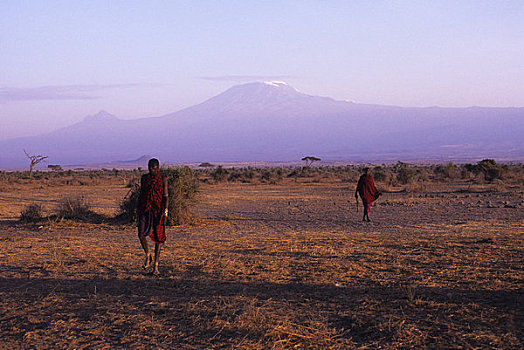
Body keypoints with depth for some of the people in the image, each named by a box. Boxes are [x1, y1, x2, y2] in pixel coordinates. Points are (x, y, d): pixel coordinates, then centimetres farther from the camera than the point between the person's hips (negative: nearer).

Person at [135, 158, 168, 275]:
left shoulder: (163, 180, -1)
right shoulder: (144, 178, 9)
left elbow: (165, 196, -3)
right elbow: (141, 194, 16)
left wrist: (165, 209, -16)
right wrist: (137, 207, 8)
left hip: (158, 210, -2)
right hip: (145, 210, 3)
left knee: (158, 237, 1)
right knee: (141, 234, -14)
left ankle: (156, 266, 8)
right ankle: (148, 256, 13)